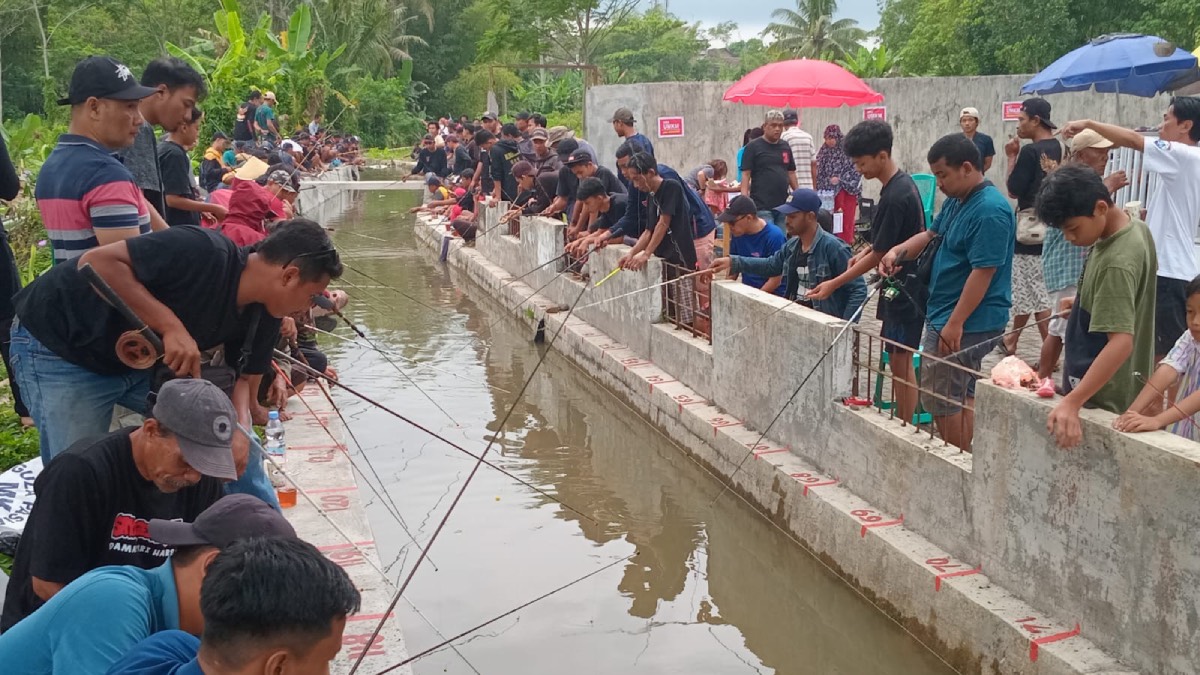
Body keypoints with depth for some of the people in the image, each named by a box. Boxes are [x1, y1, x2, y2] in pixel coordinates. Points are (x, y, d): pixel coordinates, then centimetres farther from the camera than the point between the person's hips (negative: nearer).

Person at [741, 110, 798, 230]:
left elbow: (791, 173, 19)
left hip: (783, 206, 5)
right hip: (762, 207, -5)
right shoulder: (753, 147, -2)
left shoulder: (786, 147, 14)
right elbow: (746, 175, -5)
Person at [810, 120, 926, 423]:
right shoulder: (901, 183, 7)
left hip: (905, 287, -10)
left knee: (900, 359, -3)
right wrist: (865, 252, 7)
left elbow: (879, 255, -18)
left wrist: (834, 284, -13)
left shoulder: (895, 196, -23)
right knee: (896, 357, 14)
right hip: (898, 284, 10)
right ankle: (901, 423, 21)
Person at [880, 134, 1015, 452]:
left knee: (940, 400, -4)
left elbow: (983, 272, -25)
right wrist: (899, 251, 2)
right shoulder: (957, 201, 10)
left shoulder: (990, 211, -22)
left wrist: (954, 324, -25)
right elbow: (932, 234, 23)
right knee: (962, 397, 17)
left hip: (967, 322, -10)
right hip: (947, 315, 10)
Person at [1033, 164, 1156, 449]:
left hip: (1101, 396, -10)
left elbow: (1121, 342, -35)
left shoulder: (1117, 263, -28)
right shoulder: (1136, 227, 1)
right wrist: (1089, 302, 25)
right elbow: (1149, 267, 23)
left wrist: (1072, 402, -42)